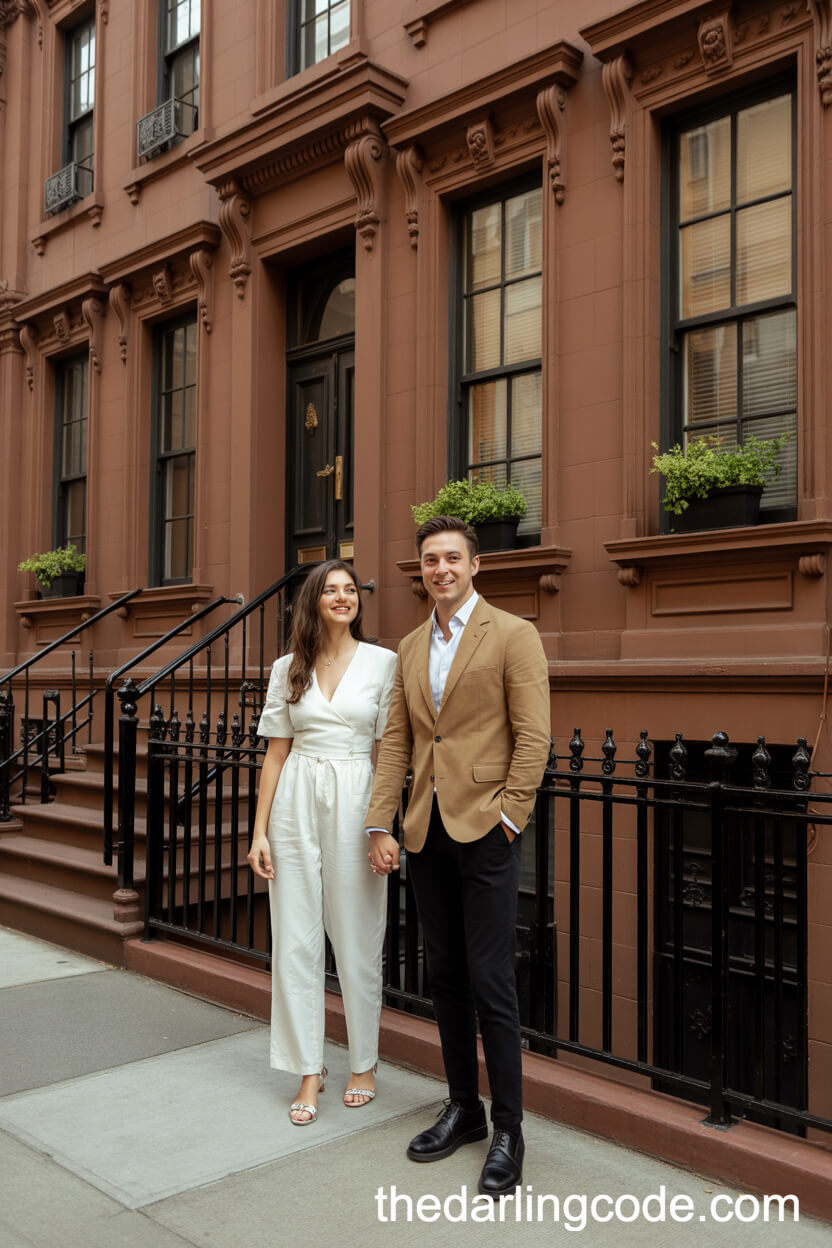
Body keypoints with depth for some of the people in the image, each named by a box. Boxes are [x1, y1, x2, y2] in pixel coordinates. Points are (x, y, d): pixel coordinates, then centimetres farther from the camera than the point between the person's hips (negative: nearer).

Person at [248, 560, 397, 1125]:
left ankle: (364, 1064, 25)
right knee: (295, 940, 5)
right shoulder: (289, 668, 8)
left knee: (358, 938, 6)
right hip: (297, 804, 2)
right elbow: (277, 752, 8)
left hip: (355, 803, -2)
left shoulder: (383, 662, 1)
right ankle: (310, 1069, 20)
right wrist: (260, 831, 4)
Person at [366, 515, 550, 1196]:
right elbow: (397, 741, 11)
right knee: (446, 976, 14)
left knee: (490, 981, -2)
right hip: (427, 832, 6)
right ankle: (463, 1107, 30)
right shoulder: (410, 647, 13)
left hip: (485, 829, -6)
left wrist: (507, 817, -12)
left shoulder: (513, 635, -4)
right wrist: (381, 825, 5)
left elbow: (533, 737, -8)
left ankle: (508, 1131, 13)